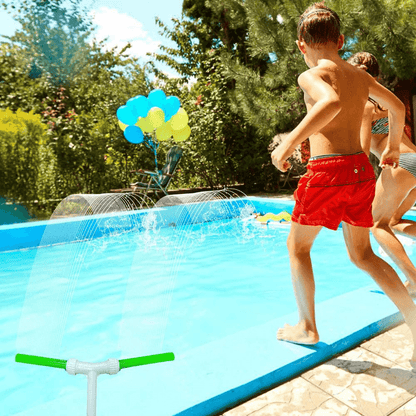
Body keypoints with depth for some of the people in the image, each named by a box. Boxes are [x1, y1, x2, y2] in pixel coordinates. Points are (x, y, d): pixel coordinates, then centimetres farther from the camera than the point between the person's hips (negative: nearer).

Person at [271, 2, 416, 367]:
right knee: (362, 255, 17)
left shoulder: (311, 75, -5)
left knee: (297, 246, 13)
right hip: (361, 169, 7)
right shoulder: (361, 76, 17)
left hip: (327, 171, -7)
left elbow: (332, 102, -28)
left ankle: (307, 328, 22)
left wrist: (290, 142, -25)